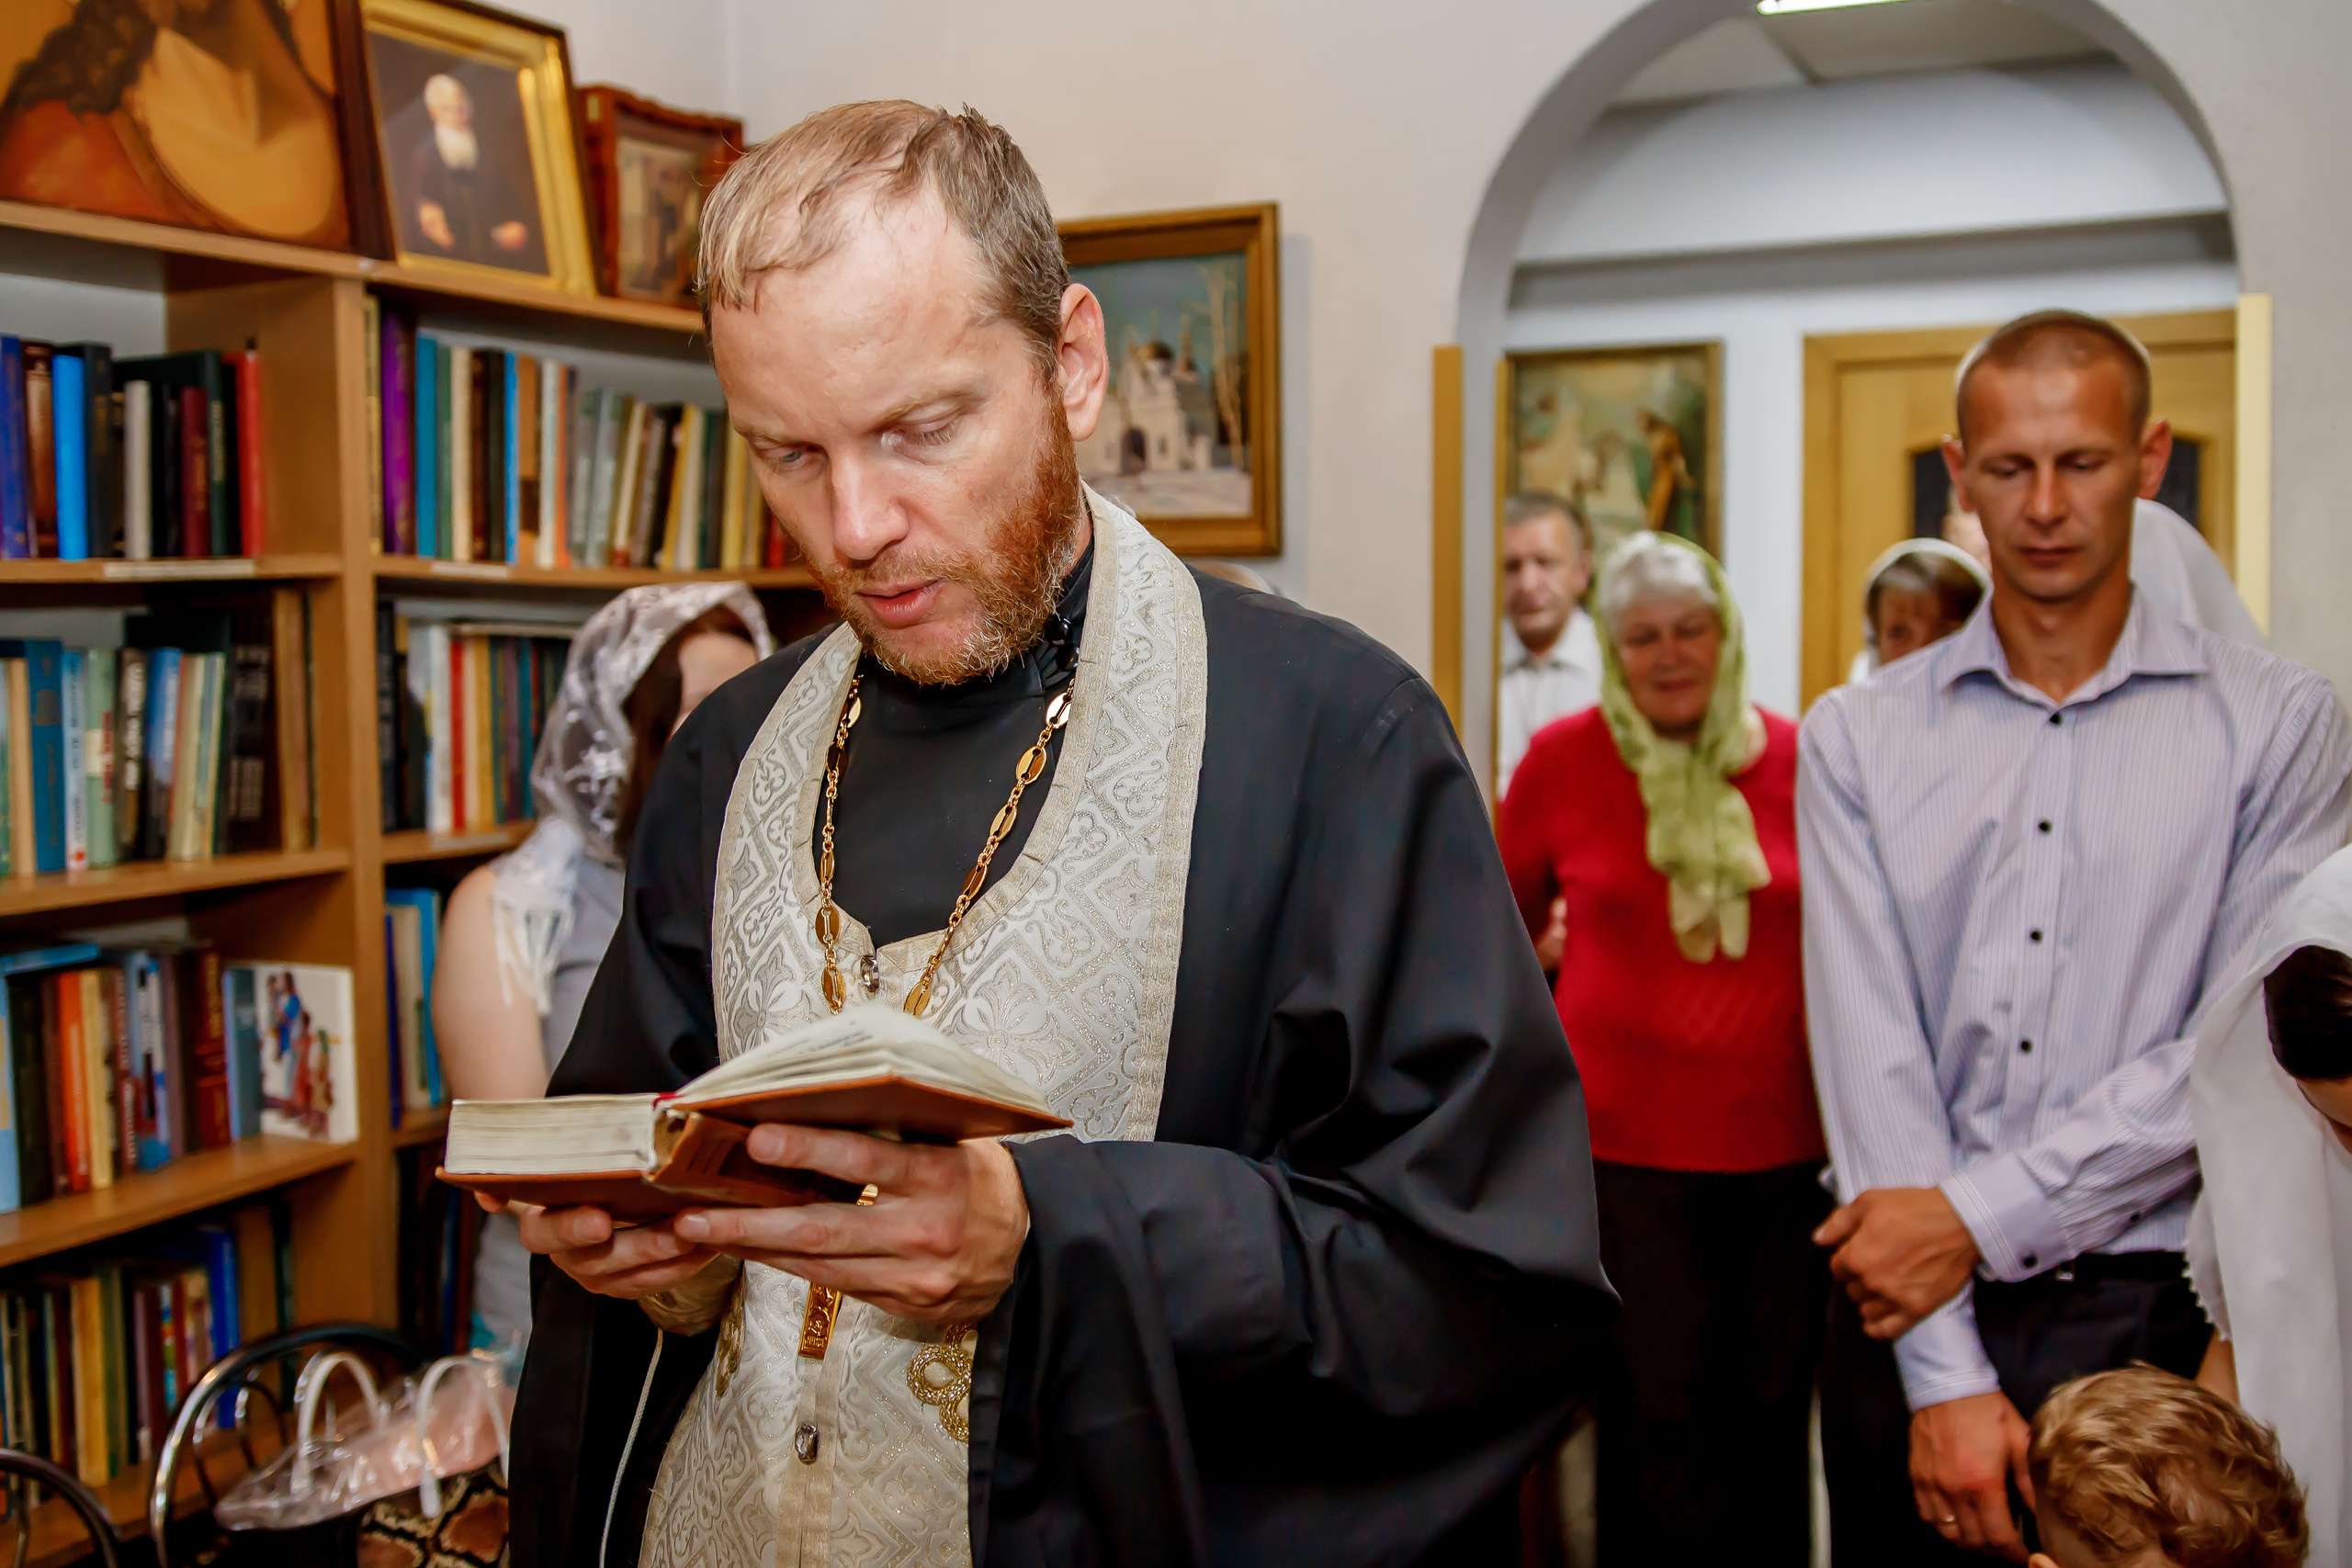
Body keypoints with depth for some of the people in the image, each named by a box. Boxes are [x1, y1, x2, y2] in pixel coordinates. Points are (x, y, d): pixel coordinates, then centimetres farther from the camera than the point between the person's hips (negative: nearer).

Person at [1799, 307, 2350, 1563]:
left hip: (2152, 1318, -1)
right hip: (1910, 1317, 1)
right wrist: (1945, 1375, -13)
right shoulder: (1856, 737, 2)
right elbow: (1869, 1048, -7)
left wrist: (1981, 1214, -14)